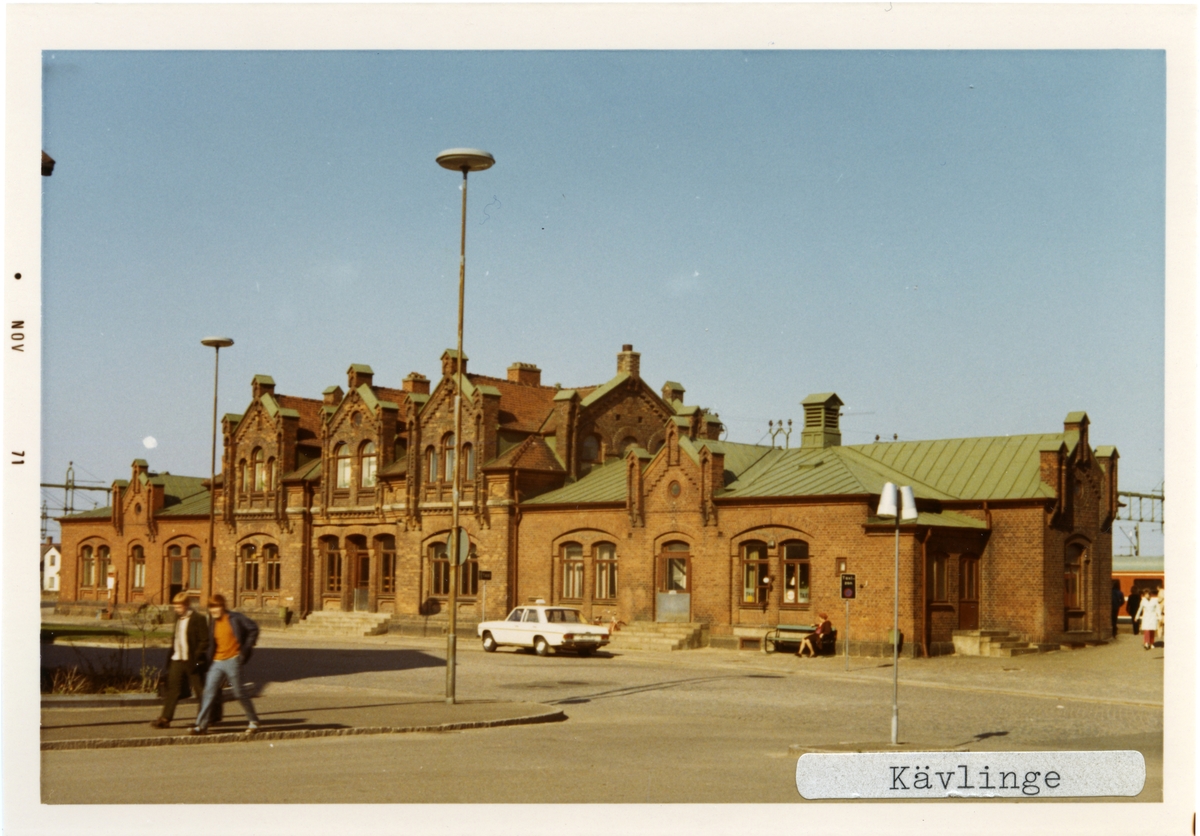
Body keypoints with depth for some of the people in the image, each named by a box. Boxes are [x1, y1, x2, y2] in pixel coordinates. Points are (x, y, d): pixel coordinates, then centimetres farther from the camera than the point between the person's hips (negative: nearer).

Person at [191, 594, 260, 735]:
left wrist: (247, 648, -8)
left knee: (239, 693, 0)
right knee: (209, 691, -4)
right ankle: (201, 725, -4)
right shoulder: (213, 623, 11)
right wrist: (209, 659, 10)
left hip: (232, 660, -5)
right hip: (217, 662, 5)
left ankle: (253, 721, 15)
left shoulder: (235, 619, -6)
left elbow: (253, 629, -5)